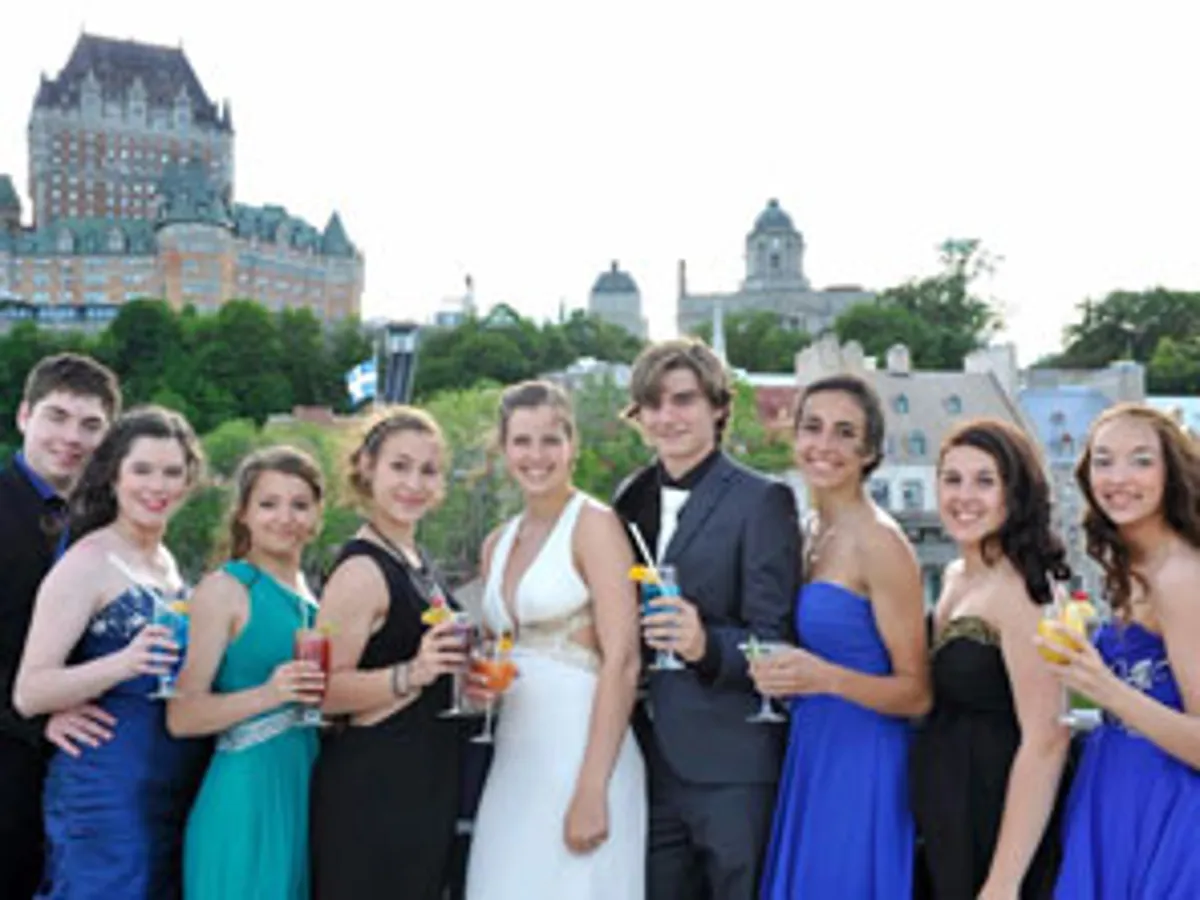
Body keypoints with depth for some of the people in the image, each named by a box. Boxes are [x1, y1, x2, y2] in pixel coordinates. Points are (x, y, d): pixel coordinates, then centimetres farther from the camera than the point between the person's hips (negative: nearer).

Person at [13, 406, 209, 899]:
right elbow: (28, 694, -16)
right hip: (107, 795, -7)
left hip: (177, 796, 7)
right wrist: (124, 664, -29)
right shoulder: (88, 562, -10)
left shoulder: (167, 563, 12)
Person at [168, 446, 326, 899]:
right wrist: (268, 695, -24)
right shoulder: (224, 589, -7)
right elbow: (181, 717, -13)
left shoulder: (309, 592, 13)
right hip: (247, 796, -6)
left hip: (309, 788, 7)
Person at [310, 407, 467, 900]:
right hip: (372, 790, -9)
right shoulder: (361, 571, -15)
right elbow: (326, 690, -22)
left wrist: (469, 676, 12)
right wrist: (411, 674, -33)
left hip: (426, 784, 9)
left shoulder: (416, 560, 12)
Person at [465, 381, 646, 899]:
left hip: (583, 752, -6)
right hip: (513, 758, 7)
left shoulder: (595, 525, -8)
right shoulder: (497, 545, 13)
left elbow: (622, 662, -15)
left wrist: (592, 790, -21)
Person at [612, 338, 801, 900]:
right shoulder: (631, 499, 12)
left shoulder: (762, 501, -7)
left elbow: (773, 641, -11)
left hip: (730, 768, -5)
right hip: (650, 763, 6)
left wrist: (705, 646, -28)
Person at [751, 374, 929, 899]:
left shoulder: (881, 543, -13)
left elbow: (916, 693, -12)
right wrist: (781, 676, 4)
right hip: (807, 759, 7)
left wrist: (826, 677, -26)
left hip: (861, 767, -7)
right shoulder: (811, 532, 8)